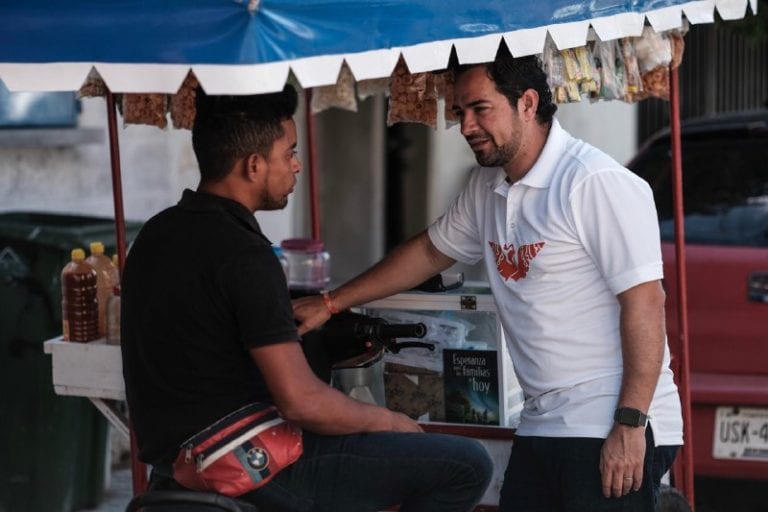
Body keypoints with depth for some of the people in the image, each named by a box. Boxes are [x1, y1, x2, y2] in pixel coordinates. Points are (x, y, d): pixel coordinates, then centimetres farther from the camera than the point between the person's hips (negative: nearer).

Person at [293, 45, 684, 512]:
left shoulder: (595, 184, -15)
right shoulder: (486, 188, 11)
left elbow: (645, 302, -18)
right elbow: (430, 251, 26)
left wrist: (630, 425, -20)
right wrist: (332, 303, 28)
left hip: (612, 430, -8)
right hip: (542, 423, 8)